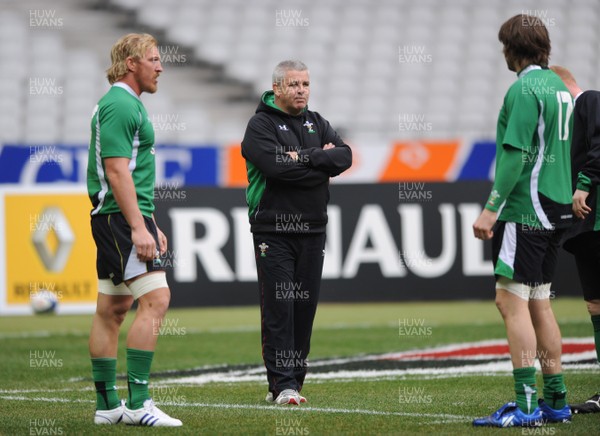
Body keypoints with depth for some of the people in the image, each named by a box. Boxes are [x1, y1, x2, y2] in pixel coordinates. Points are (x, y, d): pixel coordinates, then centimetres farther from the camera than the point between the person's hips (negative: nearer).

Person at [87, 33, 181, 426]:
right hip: (122, 217, -11)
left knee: (112, 309, 10)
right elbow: (116, 171, -21)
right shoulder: (120, 105, -13)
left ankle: (107, 405, 12)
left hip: (116, 219, 11)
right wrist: (139, 227, -25)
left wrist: (152, 226, 26)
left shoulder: (127, 104, 20)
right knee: (155, 298, -17)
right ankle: (137, 402, -19)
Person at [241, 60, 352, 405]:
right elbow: (275, 165, -20)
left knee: (305, 308, 5)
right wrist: (320, 162, -10)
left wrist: (303, 157, -13)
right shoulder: (261, 125, -3)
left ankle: (294, 381, 13)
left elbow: (344, 157, -1)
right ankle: (282, 385, -9)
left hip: (312, 231, 5)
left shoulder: (317, 124, 15)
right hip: (273, 231, -5)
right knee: (279, 308, -9)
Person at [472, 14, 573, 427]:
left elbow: (515, 154, -20)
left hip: (524, 208, -9)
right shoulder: (558, 85, 15)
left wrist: (492, 208, -19)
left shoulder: (525, 88, -13)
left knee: (512, 300, -8)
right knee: (539, 303, 14)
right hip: (555, 208, 9)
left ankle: (525, 405, -12)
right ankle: (556, 401, 16)